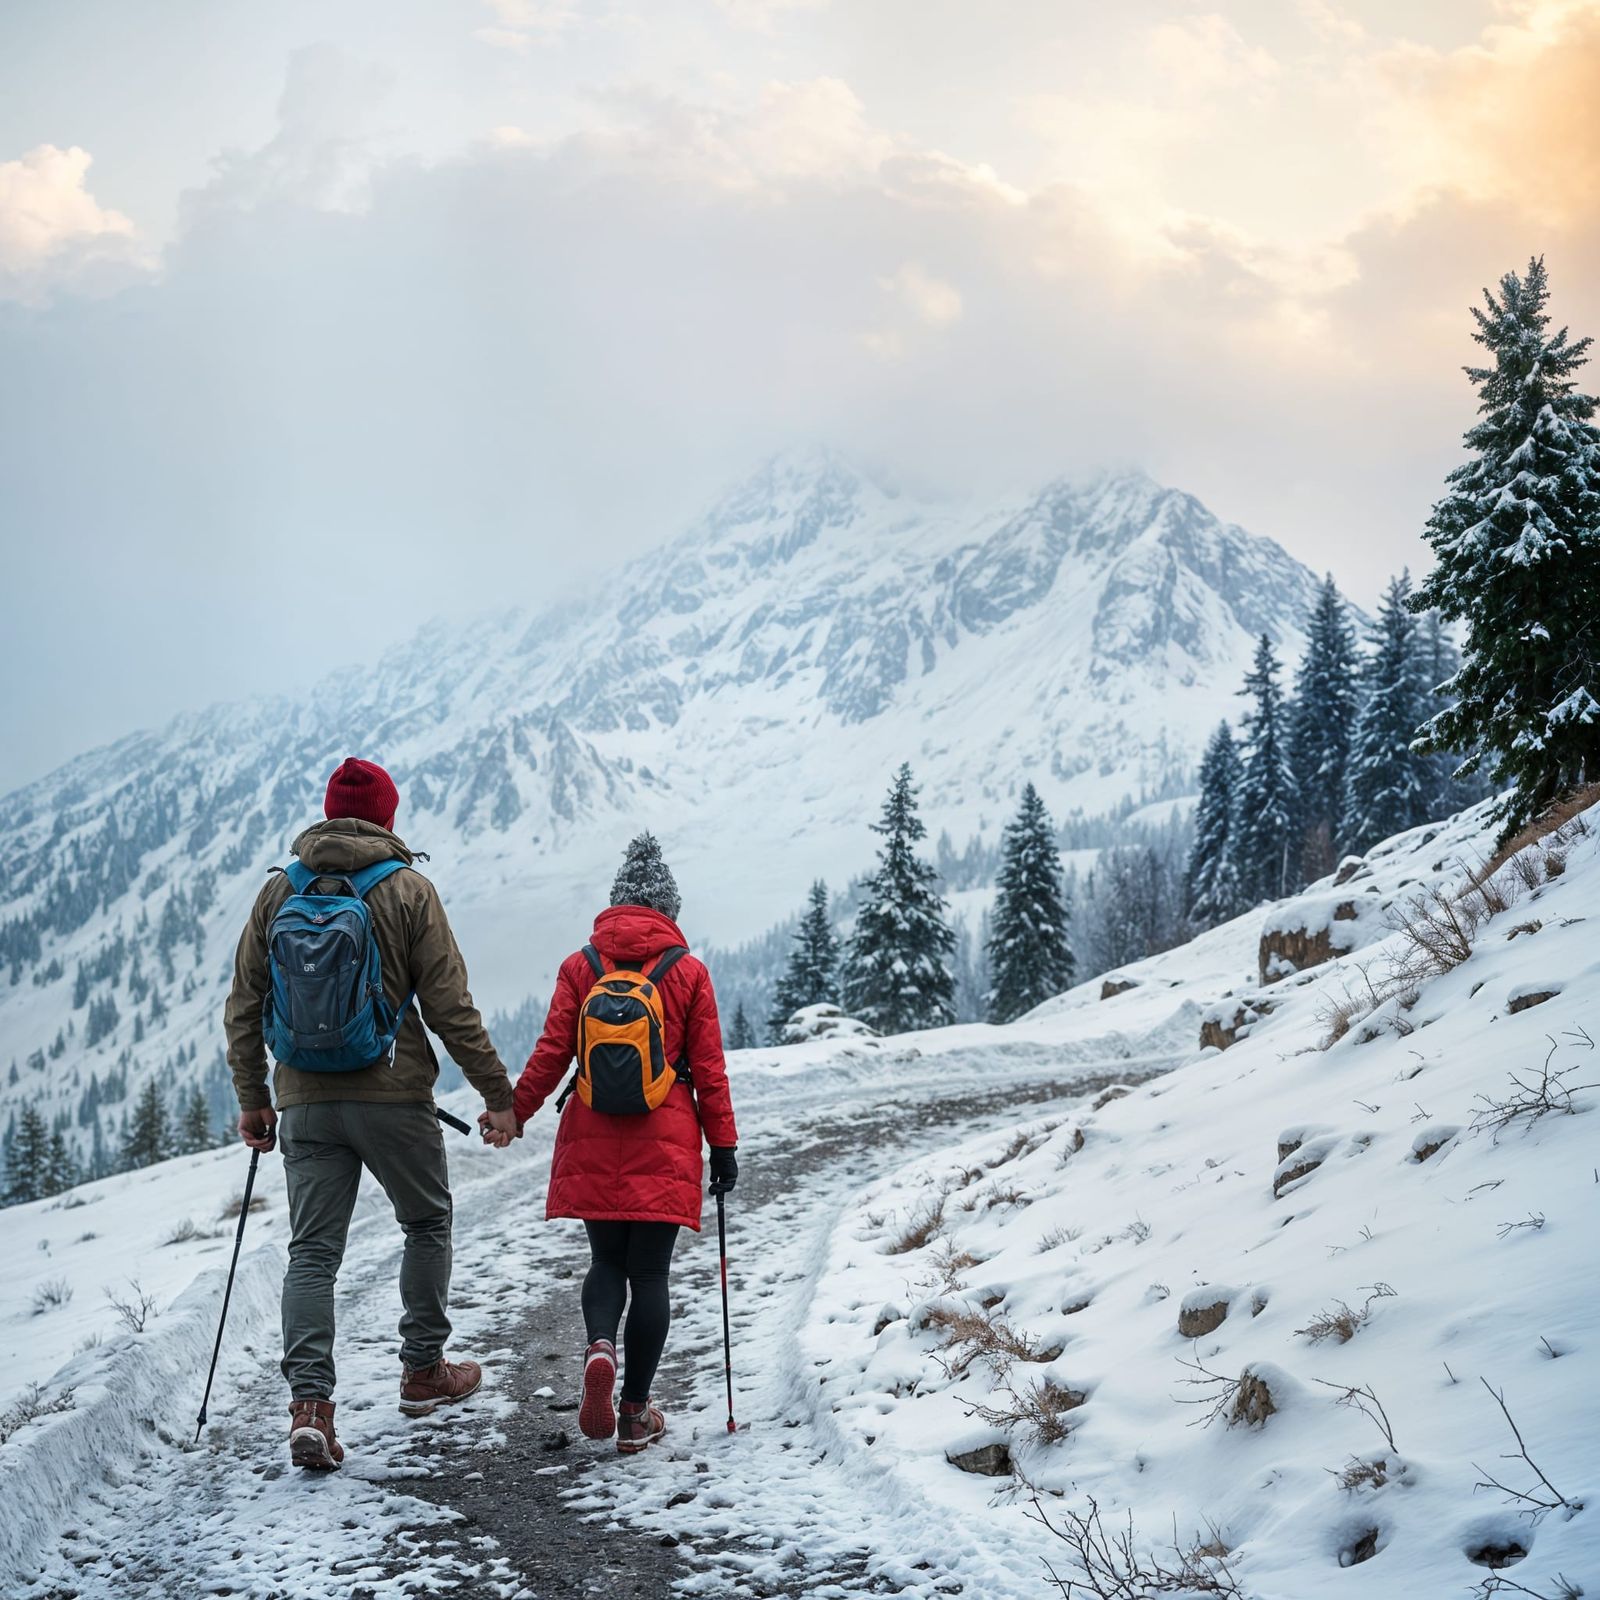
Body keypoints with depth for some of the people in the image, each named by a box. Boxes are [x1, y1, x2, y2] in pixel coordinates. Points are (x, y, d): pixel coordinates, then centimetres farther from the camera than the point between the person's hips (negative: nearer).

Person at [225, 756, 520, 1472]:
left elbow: (244, 1006, 8)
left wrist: (251, 1098, 18)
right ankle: (423, 1370, 27)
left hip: (305, 1101, 3)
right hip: (394, 1097, -3)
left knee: (312, 1251, 4)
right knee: (428, 1224, 19)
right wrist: (498, 1094, 0)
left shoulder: (278, 891, 5)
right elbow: (449, 1006, -7)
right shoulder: (408, 889, -5)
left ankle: (310, 1403, -11)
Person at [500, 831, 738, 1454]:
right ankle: (636, 1412, 7)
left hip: (593, 1141, 1)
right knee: (650, 1273, 5)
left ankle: (600, 1348, -13)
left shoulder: (579, 967, 2)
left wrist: (514, 1113, 14)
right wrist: (723, 1144, 7)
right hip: (665, 1145, -1)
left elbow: (551, 1053, 2)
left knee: (607, 1261, 16)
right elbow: (708, 1069, 1)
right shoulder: (689, 973, 0)